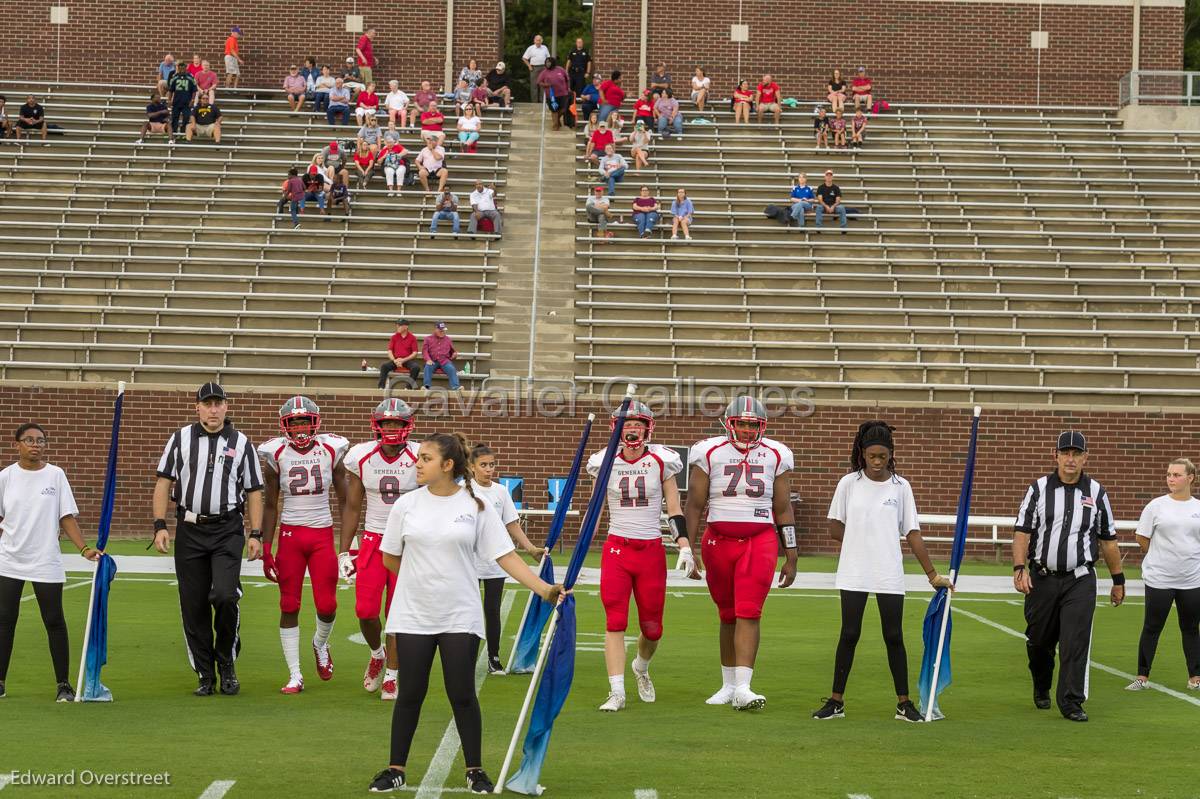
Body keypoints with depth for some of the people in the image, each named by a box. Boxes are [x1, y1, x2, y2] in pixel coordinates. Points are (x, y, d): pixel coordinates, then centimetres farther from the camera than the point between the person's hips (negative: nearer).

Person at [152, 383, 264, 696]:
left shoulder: (241, 444, 6)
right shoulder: (180, 439, 7)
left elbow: (253, 492, 9)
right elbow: (164, 483, 7)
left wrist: (255, 535, 2)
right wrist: (160, 525, -2)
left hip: (227, 531, -1)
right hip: (189, 530, 1)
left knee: (225, 596, -17)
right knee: (193, 605, 2)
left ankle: (226, 662, 6)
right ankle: (205, 675, 12)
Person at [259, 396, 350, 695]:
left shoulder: (331, 451, 1)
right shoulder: (276, 455, 1)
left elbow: (344, 502, 6)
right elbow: (270, 506, 5)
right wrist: (266, 549, 1)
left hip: (323, 535, 0)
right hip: (290, 535, 0)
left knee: (327, 605, -5)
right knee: (289, 606, 0)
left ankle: (320, 644, 30)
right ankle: (294, 675, 8)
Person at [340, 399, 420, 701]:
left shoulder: (420, 460, -8)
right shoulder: (361, 457, -2)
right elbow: (352, 508, 7)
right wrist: (343, 551, 6)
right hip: (373, 540, 2)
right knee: (365, 610, -5)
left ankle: (391, 676, 13)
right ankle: (377, 654, 26)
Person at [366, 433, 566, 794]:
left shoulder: (476, 506, -3)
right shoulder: (407, 504, 0)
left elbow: (506, 556, -4)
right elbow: (390, 558, 11)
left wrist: (544, 588, -13)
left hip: (460, 616, -1)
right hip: (413, 616, 1)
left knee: (462, 695, 0)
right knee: (410, 694, 5)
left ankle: (475, 771, 13)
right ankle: (395, 770, 16)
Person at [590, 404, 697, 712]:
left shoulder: (662, 462, 0)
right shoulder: (606, 463, 3)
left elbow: (674, 511, 3)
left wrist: (685, 548, -7)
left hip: (651, 551, 0)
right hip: (616, 549, 0)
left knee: (652, 627, 7)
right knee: (615, 622, -11)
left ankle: (641, 669, 39)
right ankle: (617, 692, -10)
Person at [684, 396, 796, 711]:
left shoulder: (774, 456, 6)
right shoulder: (710, 453, 2)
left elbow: (783, 510, 11)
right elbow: (694, 506, 4)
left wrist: (791, 558, 11)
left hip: (759, 542, -1)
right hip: (719, 540, 1)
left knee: (748, 614, -13)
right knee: (727, 616, 9)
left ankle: (742, 688, -18)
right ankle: (728, 685, 20)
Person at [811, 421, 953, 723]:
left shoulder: (900, 487, 3)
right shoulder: (849, 484, 1)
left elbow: (912, 534, 3)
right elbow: (835, 528, 7)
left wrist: (933, 575, 1)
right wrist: (859, 542, 1)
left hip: (889, 574, 0)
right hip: (854, 573, 0)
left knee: (894, 637, 2)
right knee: (849, 635, 3)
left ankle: (904, 703, 10)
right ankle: (836, 701, 9)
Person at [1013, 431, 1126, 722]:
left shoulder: (1096, 493, 7)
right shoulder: (1038, 489, 3)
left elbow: (1108, 541, 13)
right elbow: (1022, 532, -2)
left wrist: (1118, 580, 14)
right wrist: (1019, 569, -15)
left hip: (1080, 581, 0)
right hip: (1041, 578, 1)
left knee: (1076, 641, -10)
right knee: (1039, 640, 9)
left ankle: (1071, 702, -7)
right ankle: (1041, 688, 34)